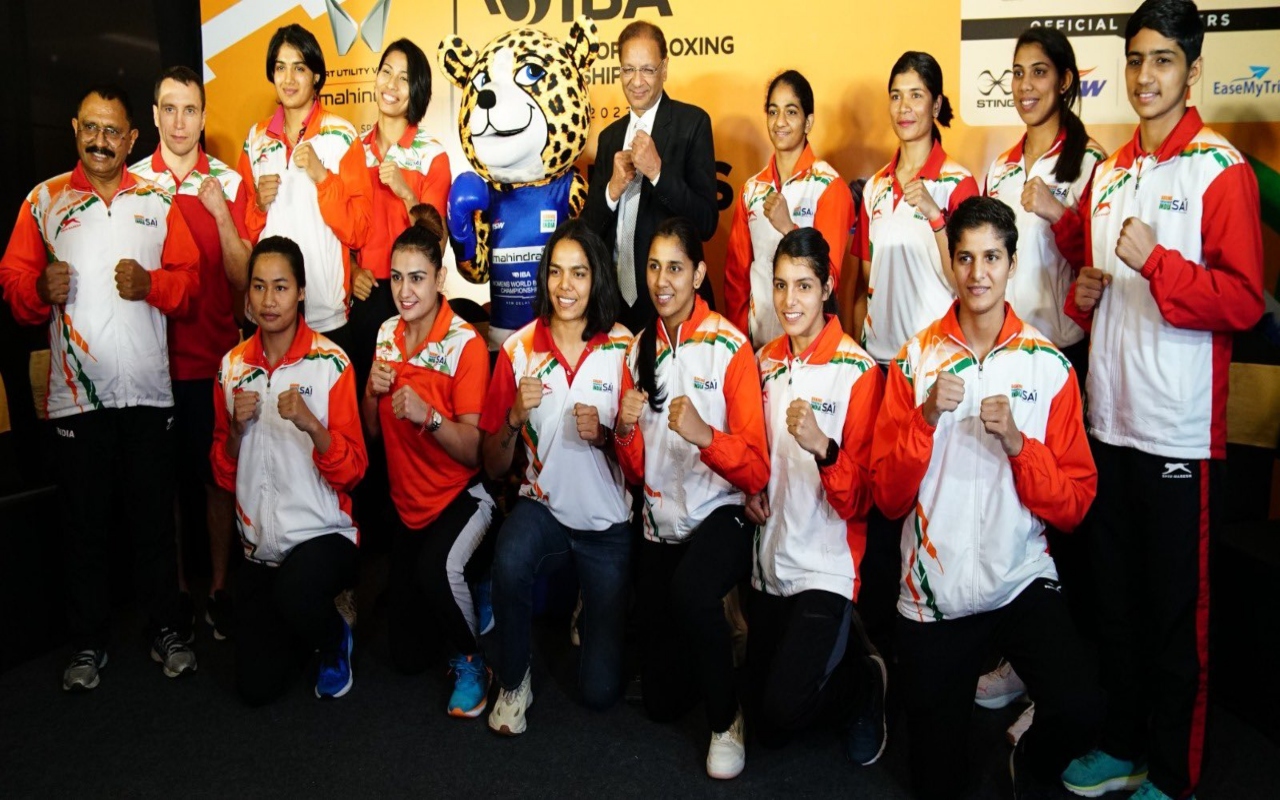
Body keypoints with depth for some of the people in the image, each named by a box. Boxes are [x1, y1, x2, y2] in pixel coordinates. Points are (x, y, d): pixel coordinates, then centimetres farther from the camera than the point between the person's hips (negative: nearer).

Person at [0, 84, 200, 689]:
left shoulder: (157, 201, 9)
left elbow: (190, 279, 6)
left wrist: (152, 283, -13)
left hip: (148, 391, 0)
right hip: (75, 394, 0)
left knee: (154, 518, 6)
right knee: (84, 523, 7)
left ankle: (165, 630, 20)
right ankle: (88, 643, 21)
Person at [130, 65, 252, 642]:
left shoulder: (230, 183, 1)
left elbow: (243, 279, -4)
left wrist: (221, 214, -15)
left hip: (215, 356, 0)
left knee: (218, 476, 7)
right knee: (165, 476, 9)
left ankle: (219, 587, 20)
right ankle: (177, 589, 23)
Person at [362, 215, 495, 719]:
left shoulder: (466, 344, -19)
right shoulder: (387, 334, 0)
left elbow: (475, 451, -21)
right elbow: (373, 431, 7)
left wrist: (428, 416, -37)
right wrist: (372, 391, -13)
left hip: (460, 496, -6)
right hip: (408, 504, 6)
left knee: (435, 568, -39)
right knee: (407, 655, 11)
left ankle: (470, 659, -10)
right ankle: (466, 579, 38)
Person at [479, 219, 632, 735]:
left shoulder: (625, 349, -8)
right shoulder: (519, 349, -4)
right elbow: (493, 467, 0)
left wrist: (605, 436, -21)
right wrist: (515, 416, -19)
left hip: (607, 521, -1)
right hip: (543, 506, 1)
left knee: (601, 690, -1)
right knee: (510, 560, -36)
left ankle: (590, 610, 34)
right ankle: (514, 681, -6)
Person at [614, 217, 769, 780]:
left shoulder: (731, 348, -12)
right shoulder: (639, 349, 4)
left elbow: (757, 472, -15)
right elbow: (635, 472, 6)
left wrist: (704, 435, -32)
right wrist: (626, 429, -15)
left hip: (720, 513, -5)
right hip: (660, 522, 5)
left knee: (691, 590, -39)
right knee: (662, 701, 9)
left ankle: (726, 718, -11)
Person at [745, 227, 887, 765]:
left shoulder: (858, 370, -14)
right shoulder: (766, 363, 4)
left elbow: (863, 497, -16)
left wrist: (822, 446, -33)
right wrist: (752, 489, -2)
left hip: (826, 565, -6)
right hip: (771, 559, 6)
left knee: (781, 712, -11)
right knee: (764, 726, 15)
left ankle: (866, 681, 17)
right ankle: (843, 644, 39)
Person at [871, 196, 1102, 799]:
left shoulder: (1049, 366, -3)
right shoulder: (916, 359, -2)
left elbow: (1074, 505, -3)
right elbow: (887, 497, -5)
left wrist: (1018, 443, -19)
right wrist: (926, 417, -19)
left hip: (1022, 581, 0)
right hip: (933, 592, 1)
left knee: (1080, 710, -26)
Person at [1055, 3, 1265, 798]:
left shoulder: (1221, 169, -7)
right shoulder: (1110, 170, 13)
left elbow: (1243, 301, -13)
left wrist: (1156, 262, -25)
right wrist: (1083, 295, 1)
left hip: (1180, 430, -6)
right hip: (1109, 419, 6)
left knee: (1178, 612, 6)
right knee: (1115, 598, 16)